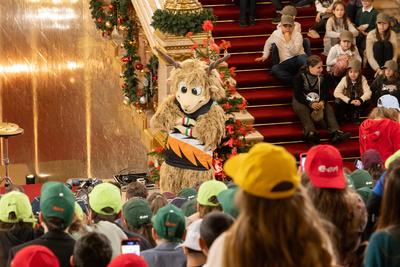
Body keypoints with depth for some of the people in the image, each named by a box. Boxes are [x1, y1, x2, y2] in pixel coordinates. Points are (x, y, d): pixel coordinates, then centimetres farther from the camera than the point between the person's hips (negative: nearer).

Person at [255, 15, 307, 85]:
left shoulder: (297, 35, -2)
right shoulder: (276, 33, 6)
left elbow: (295, 52, -16)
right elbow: (268, 43, 27)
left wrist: (288, 40, -22)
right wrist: (265, 55, 19)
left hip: (297, 59, -2)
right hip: (285, 63, 2)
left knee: (302, 58, -40)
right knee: (274, 69, -32)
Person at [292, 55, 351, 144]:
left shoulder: (322, 77, 2)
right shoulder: (300, 76, -11)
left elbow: (325, 93, 0)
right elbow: (298, 94, -16)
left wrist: (322, 102, -24)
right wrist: (310, 104, -28)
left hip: (318, 102, 4)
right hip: (302, 101, -4)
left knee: (328, 108, -22)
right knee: (302, 109, -36)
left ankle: (336, 133, -39)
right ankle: (310, 133, -54)